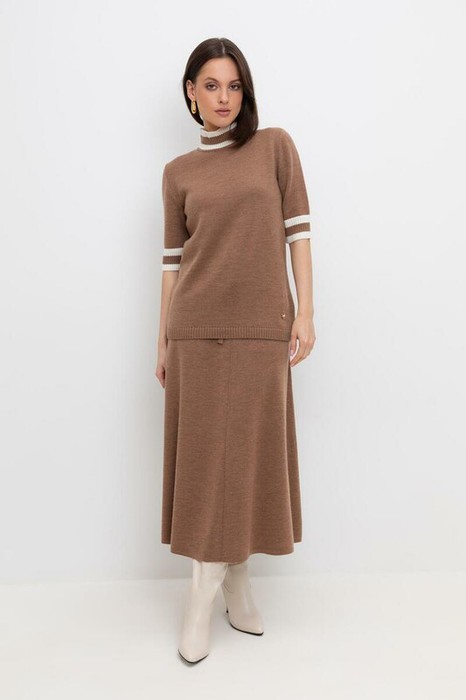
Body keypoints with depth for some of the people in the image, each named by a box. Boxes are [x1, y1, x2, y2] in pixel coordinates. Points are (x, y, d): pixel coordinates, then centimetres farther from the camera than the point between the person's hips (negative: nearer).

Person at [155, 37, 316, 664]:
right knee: (203, 453, 1)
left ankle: (207, 592, 17)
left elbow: (298, 230, 3)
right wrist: (162, 341, 8)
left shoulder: (275, 146, 8)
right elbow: (174, 258, 9)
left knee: (249, 451, 2)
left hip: (261, 325, 0)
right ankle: (232, 582, 15)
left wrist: (305, 313, -4)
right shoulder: (178, 172, 10)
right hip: (196, 327, 1)